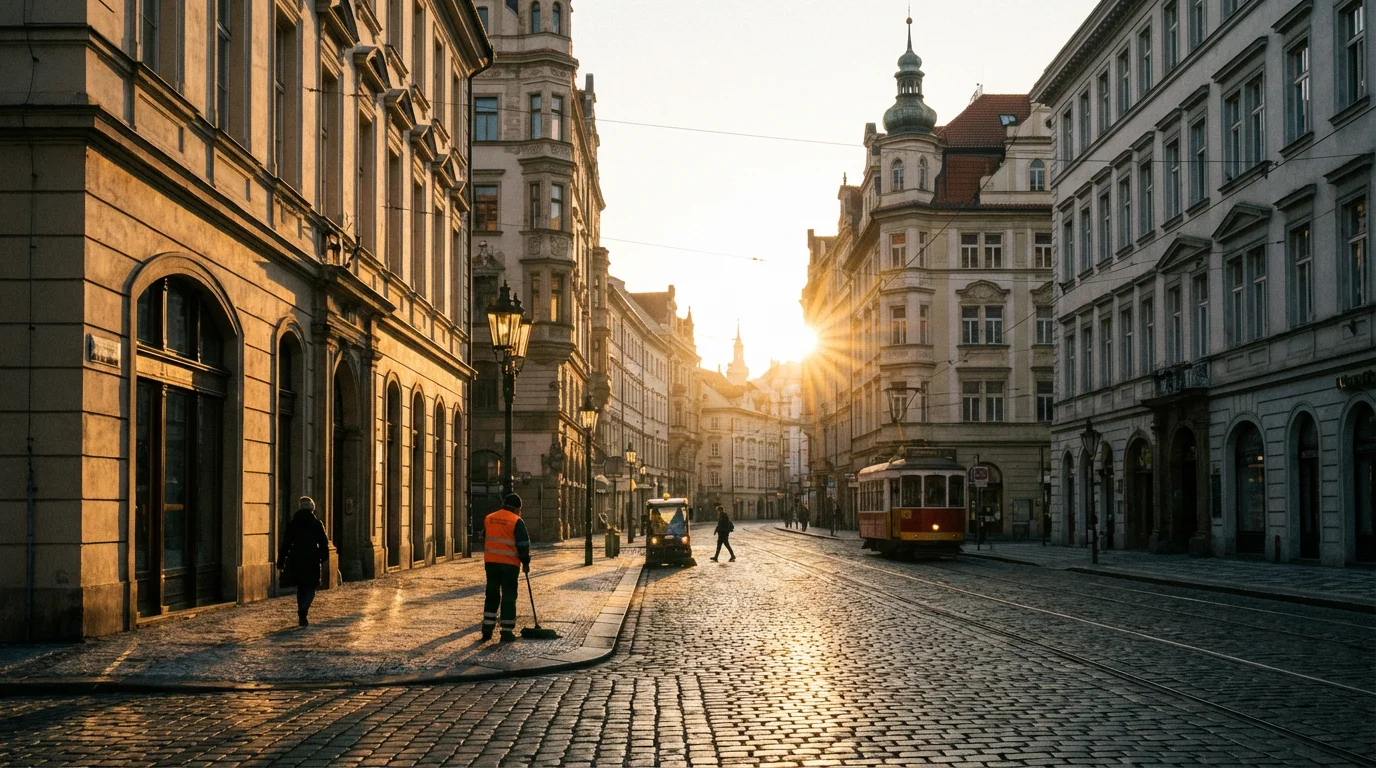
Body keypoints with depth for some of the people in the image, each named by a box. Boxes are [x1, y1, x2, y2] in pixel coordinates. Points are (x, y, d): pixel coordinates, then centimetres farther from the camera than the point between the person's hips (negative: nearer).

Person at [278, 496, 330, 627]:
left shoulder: (292, 524, 4)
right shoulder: (317, 523, -1)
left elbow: (285, 544, 3)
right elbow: (323, 543, -1)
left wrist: (281, 563, 6)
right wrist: (324, 557, 12)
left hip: (296, 560, 2)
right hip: (312, 560, -2)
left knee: (301, 588, 15)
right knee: (311, 587, 3)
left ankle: (302, 617, 16)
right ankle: (302, 613, -19)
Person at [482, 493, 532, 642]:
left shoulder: (488, 519, 9)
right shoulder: (517, 521, -8)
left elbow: (484, 540, 16)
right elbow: (523, 544, -8)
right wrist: (525, 562, 4)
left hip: (491, 563, 5)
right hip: (510, 564, -5)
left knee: (491, 596, 14)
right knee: (509, 597, 2)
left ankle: (487, 630, 11)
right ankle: (507, 632, 3)